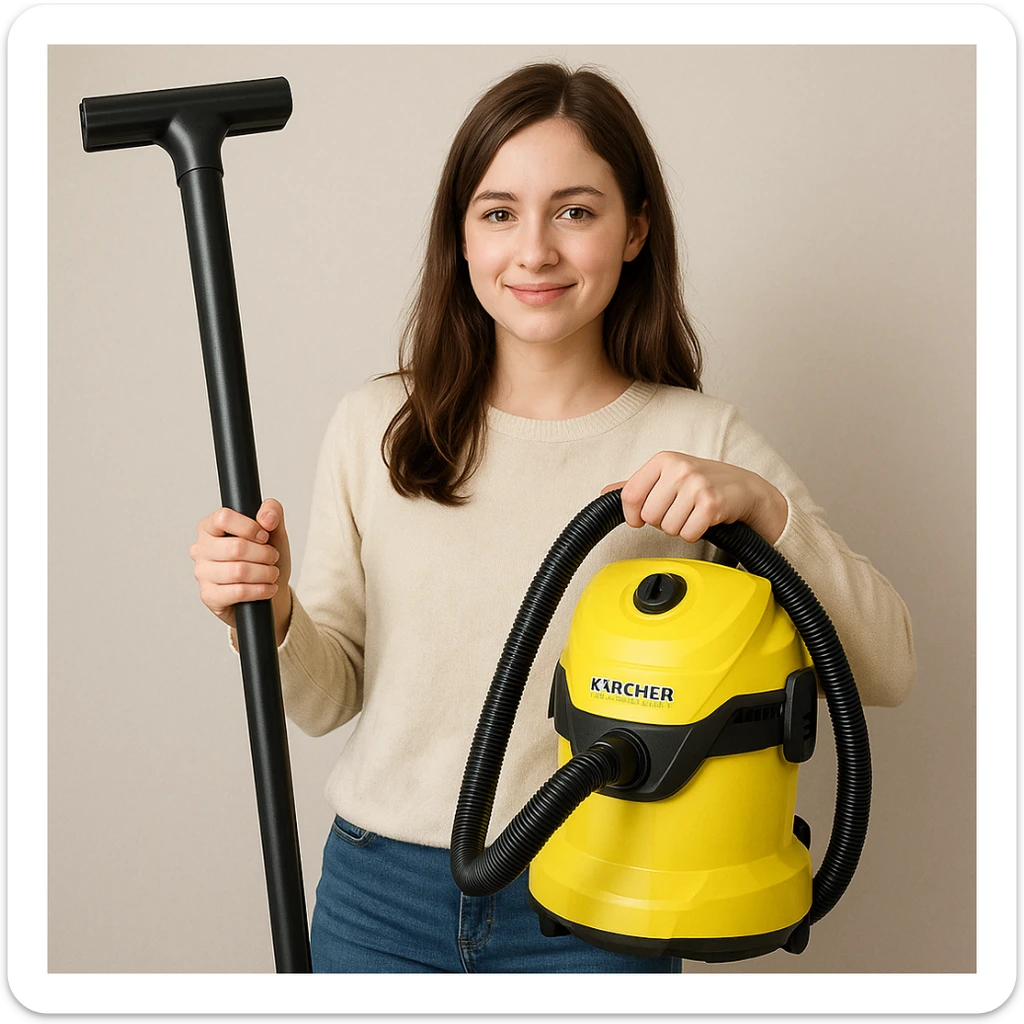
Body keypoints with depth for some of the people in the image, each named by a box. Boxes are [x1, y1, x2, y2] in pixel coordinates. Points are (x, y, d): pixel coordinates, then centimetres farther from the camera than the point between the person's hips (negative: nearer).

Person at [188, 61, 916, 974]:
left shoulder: (701, 440, -7)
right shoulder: (376, 426, -4)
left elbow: (886, 672, -9)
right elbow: (331, 695, 2)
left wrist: (762, 505, -23)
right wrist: (270, 616, -19)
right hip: (382, 898, 2)